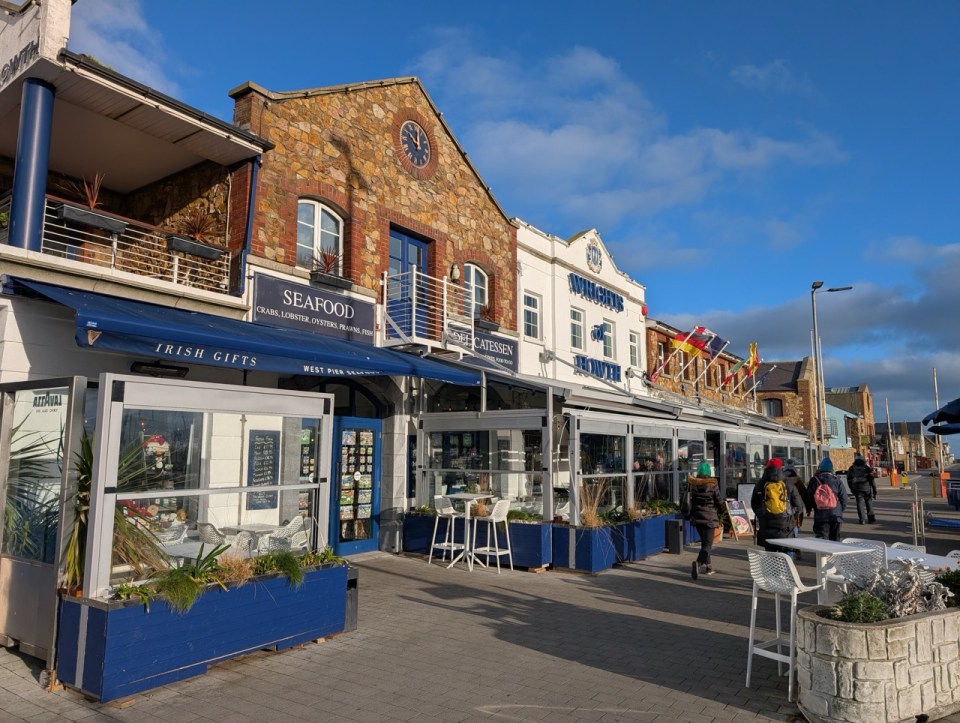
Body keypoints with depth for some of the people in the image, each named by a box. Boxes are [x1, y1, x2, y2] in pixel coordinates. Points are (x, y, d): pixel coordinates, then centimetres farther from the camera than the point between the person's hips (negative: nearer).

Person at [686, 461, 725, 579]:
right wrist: (721, 512, 14)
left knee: (704, 541, 20)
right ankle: (698, 562, -27)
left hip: (697, 516, 4)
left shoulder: (693, 484, 0)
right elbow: (719, 501, -4)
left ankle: (708, 566, 24)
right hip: (709, 517, -4)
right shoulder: (713, 484, -10)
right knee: (708, 543, -4)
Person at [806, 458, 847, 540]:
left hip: (820, 516, -1)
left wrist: (809, 508, 19)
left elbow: (808, 497, 4)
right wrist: (841, 510, 15)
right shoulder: (837, 480, -1)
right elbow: (843, 497, 1)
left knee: (821, 537, -3)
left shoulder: (814, 480, 0)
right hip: (836, 515, 1)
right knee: (835, 538, 15)